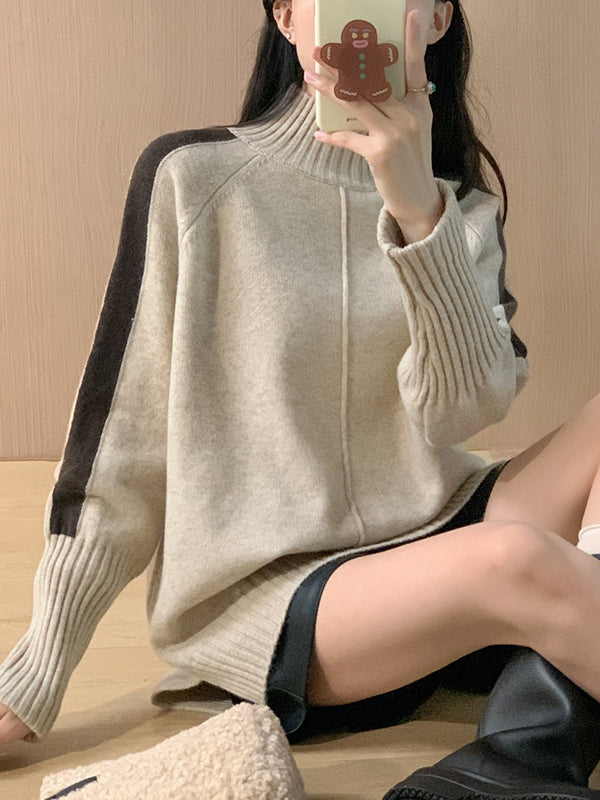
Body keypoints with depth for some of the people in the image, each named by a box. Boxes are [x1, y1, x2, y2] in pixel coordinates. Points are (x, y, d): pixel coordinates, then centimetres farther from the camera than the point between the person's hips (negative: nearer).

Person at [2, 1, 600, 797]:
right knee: (519, 561, -33)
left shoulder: (462, 208, 8)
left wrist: (418, 209, -24)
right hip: (260, 591, -5)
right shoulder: (192, 176, -4)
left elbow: (462, 408, -9)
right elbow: (120, 439, -3)